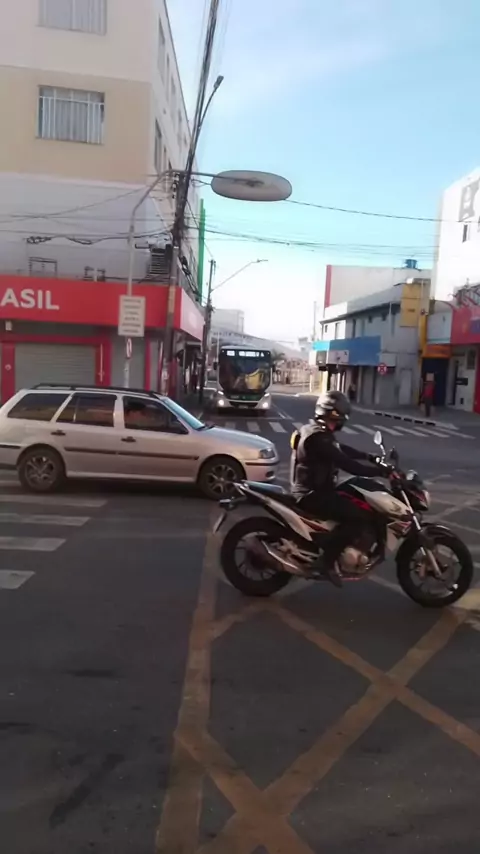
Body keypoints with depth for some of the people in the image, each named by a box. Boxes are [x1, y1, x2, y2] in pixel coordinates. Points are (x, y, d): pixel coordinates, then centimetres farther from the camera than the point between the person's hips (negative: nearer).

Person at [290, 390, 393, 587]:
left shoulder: (319, 432, 11)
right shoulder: (317, 437, -22)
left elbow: (344, 450, 18)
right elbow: (346, 464, -27)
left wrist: (374, 458, 10)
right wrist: (381, 471, -24)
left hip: (313, 489, 11)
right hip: (311, 494, -11)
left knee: (358, 500, 21)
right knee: (358, 516, -19)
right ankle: (326, 561, -12)